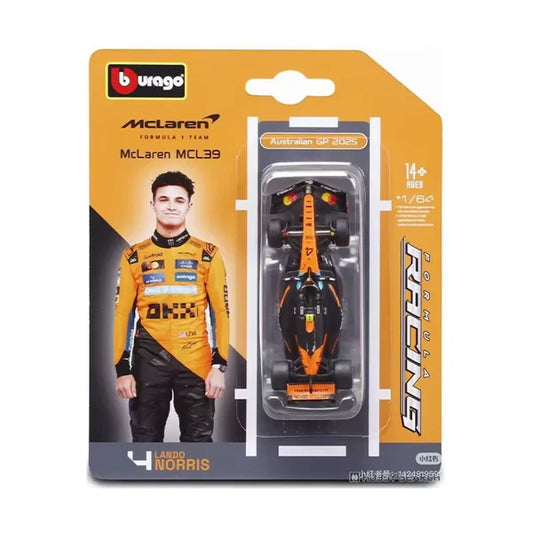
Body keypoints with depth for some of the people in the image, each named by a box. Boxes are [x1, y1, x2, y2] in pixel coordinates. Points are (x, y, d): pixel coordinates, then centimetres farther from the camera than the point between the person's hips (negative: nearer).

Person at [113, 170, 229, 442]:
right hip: (149, 361, 1)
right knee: (145, 438, 10)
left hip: (196, 361, 0)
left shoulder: (208, 254, 3)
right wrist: (122, 369, 0)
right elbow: (123, 314, 5)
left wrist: (219, 365, -5)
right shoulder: (134, 256, 5)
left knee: (198, 439, 9)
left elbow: (220, 311, 2)